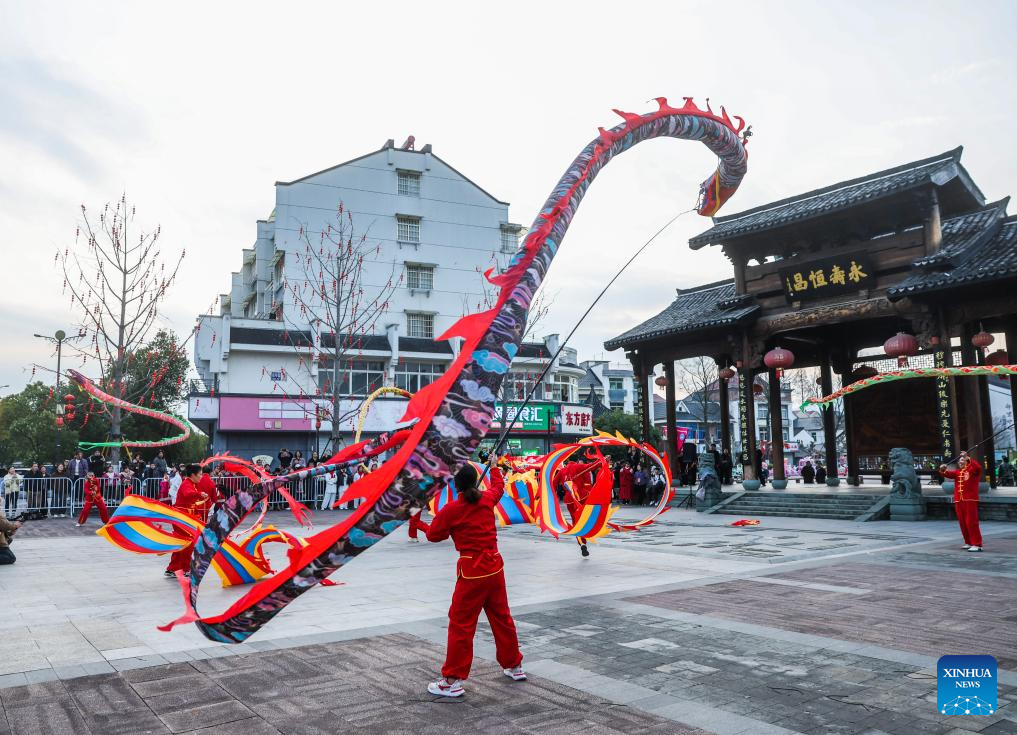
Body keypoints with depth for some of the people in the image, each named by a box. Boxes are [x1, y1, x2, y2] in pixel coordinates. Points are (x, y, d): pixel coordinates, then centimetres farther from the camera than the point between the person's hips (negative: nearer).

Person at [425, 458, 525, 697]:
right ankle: (514, 666, 33)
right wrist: (493, 467, 43)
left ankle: (453, 681, 2)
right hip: (495, 567, 6)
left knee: (461, 624, 0)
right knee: (501, 617, 20)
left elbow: (433, 535, 0)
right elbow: (499, 486, 27)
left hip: (471, 572, -6)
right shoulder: (487, 500, 3)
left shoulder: (451, 510, -12)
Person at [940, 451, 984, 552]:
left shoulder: (972, 470, 0)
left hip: (970, 500, -6)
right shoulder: (957, 472, 16)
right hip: (958, 500, 6)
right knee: (962, 522, 10)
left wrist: (968, 458, -27)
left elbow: (978, 468, -21)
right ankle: (968, 542, 21)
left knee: (971, 522, -9)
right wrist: (943, 471, -19)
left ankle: (977, 544, -8)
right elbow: (949, 474, 2)